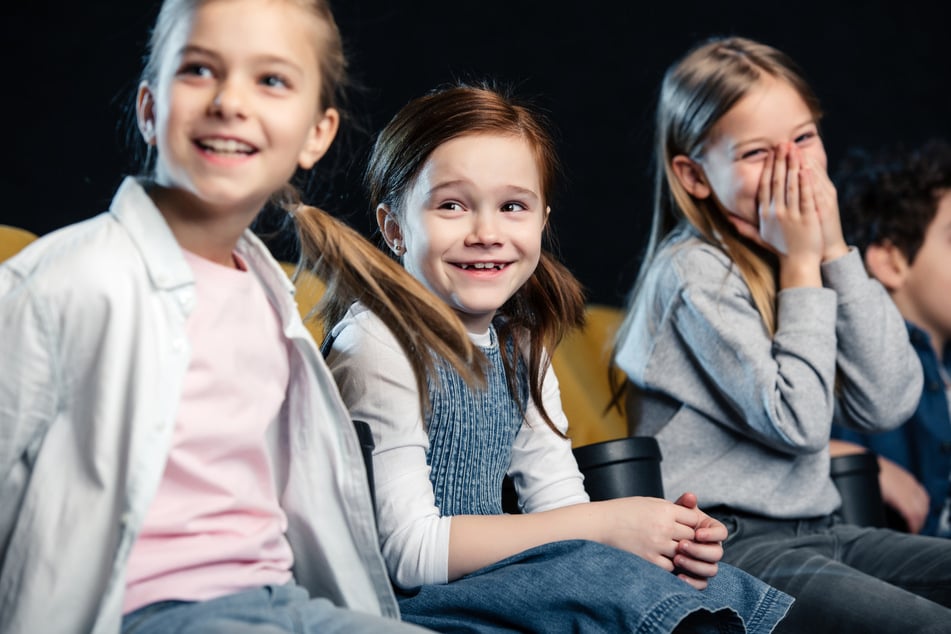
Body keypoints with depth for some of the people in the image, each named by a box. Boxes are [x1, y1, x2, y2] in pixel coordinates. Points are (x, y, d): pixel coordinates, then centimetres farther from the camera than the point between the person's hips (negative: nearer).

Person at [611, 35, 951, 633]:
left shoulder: (804, 250, 9)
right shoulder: (694, 271, -12)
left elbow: (888, 404, 0)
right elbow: (799, 424, -17)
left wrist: (835, 252, -5)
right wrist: (800, 265, -11)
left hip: (817, 528, 8)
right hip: (727, 544, -8)